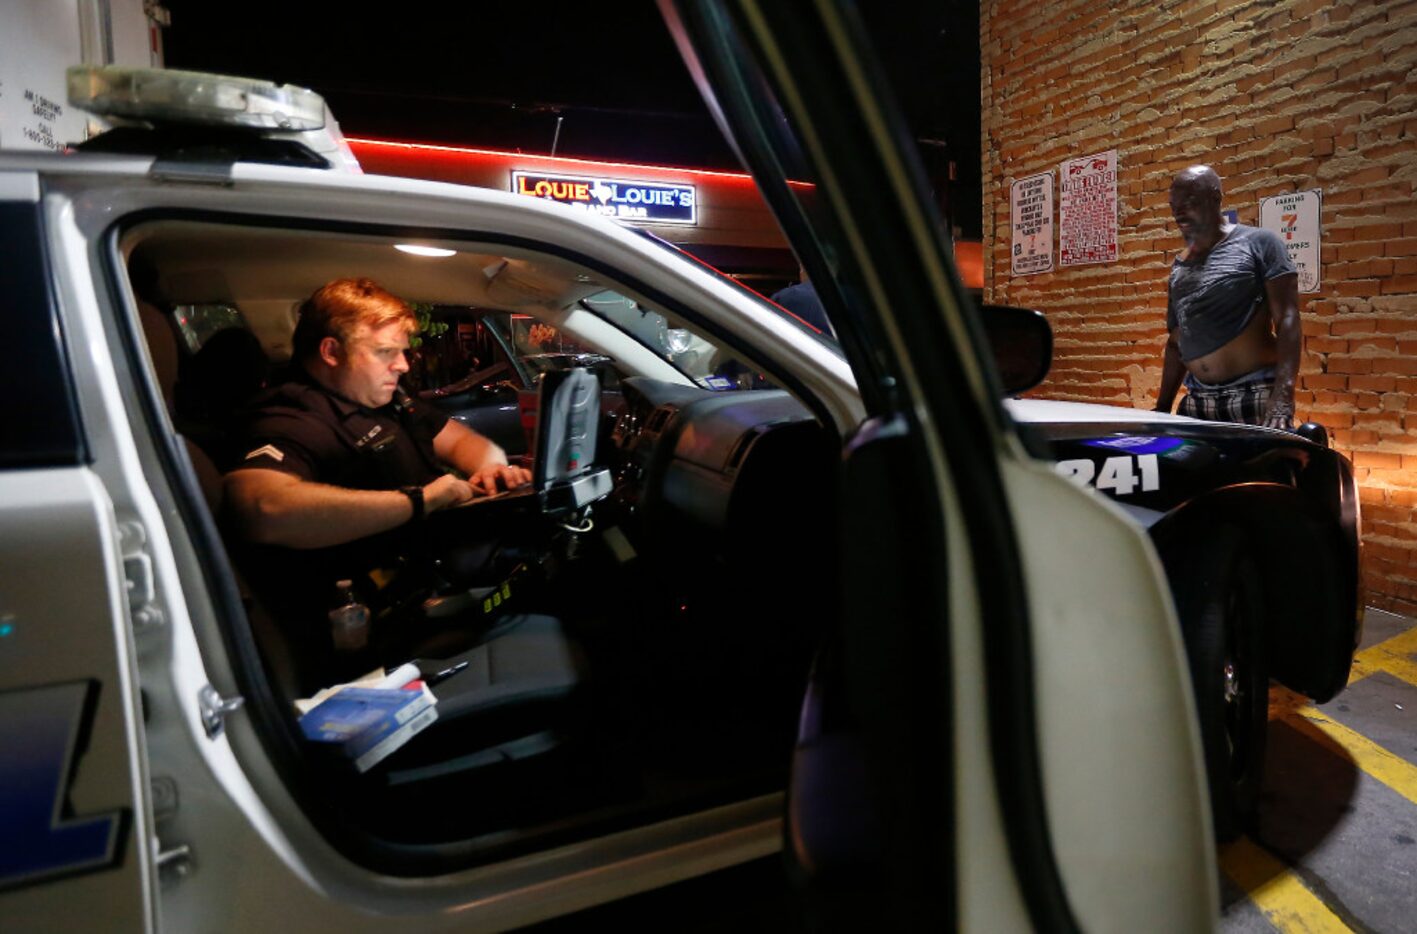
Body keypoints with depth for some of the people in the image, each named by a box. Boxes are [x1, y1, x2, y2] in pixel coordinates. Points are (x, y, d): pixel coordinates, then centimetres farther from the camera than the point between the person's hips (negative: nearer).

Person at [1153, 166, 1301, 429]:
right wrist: (1162, 407, 12)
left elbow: (1287, 320, -9)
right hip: (1197, 401, 5)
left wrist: (1282, 397, -22)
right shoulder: (1179, 267, 15)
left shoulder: (1258, 243, 0)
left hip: (1254, 396, -5)